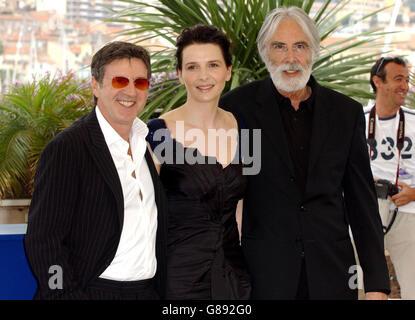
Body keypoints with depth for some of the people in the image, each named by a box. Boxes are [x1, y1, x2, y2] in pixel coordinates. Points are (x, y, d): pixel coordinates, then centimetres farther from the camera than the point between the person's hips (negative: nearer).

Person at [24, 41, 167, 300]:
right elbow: (42, 239, -15)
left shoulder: (148, 141, 10)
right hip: (93, 291, -6)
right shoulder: (66, 148, -12)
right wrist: (67, 294, -20)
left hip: (149, 291, 6)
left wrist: (162, 290, 11)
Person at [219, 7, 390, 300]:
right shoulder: (239, 106, -1)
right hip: (265, 274, -2)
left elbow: (363, 200, 6)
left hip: (331, 273, 2)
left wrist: (376, 282, 3)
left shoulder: (347, 112, 5)